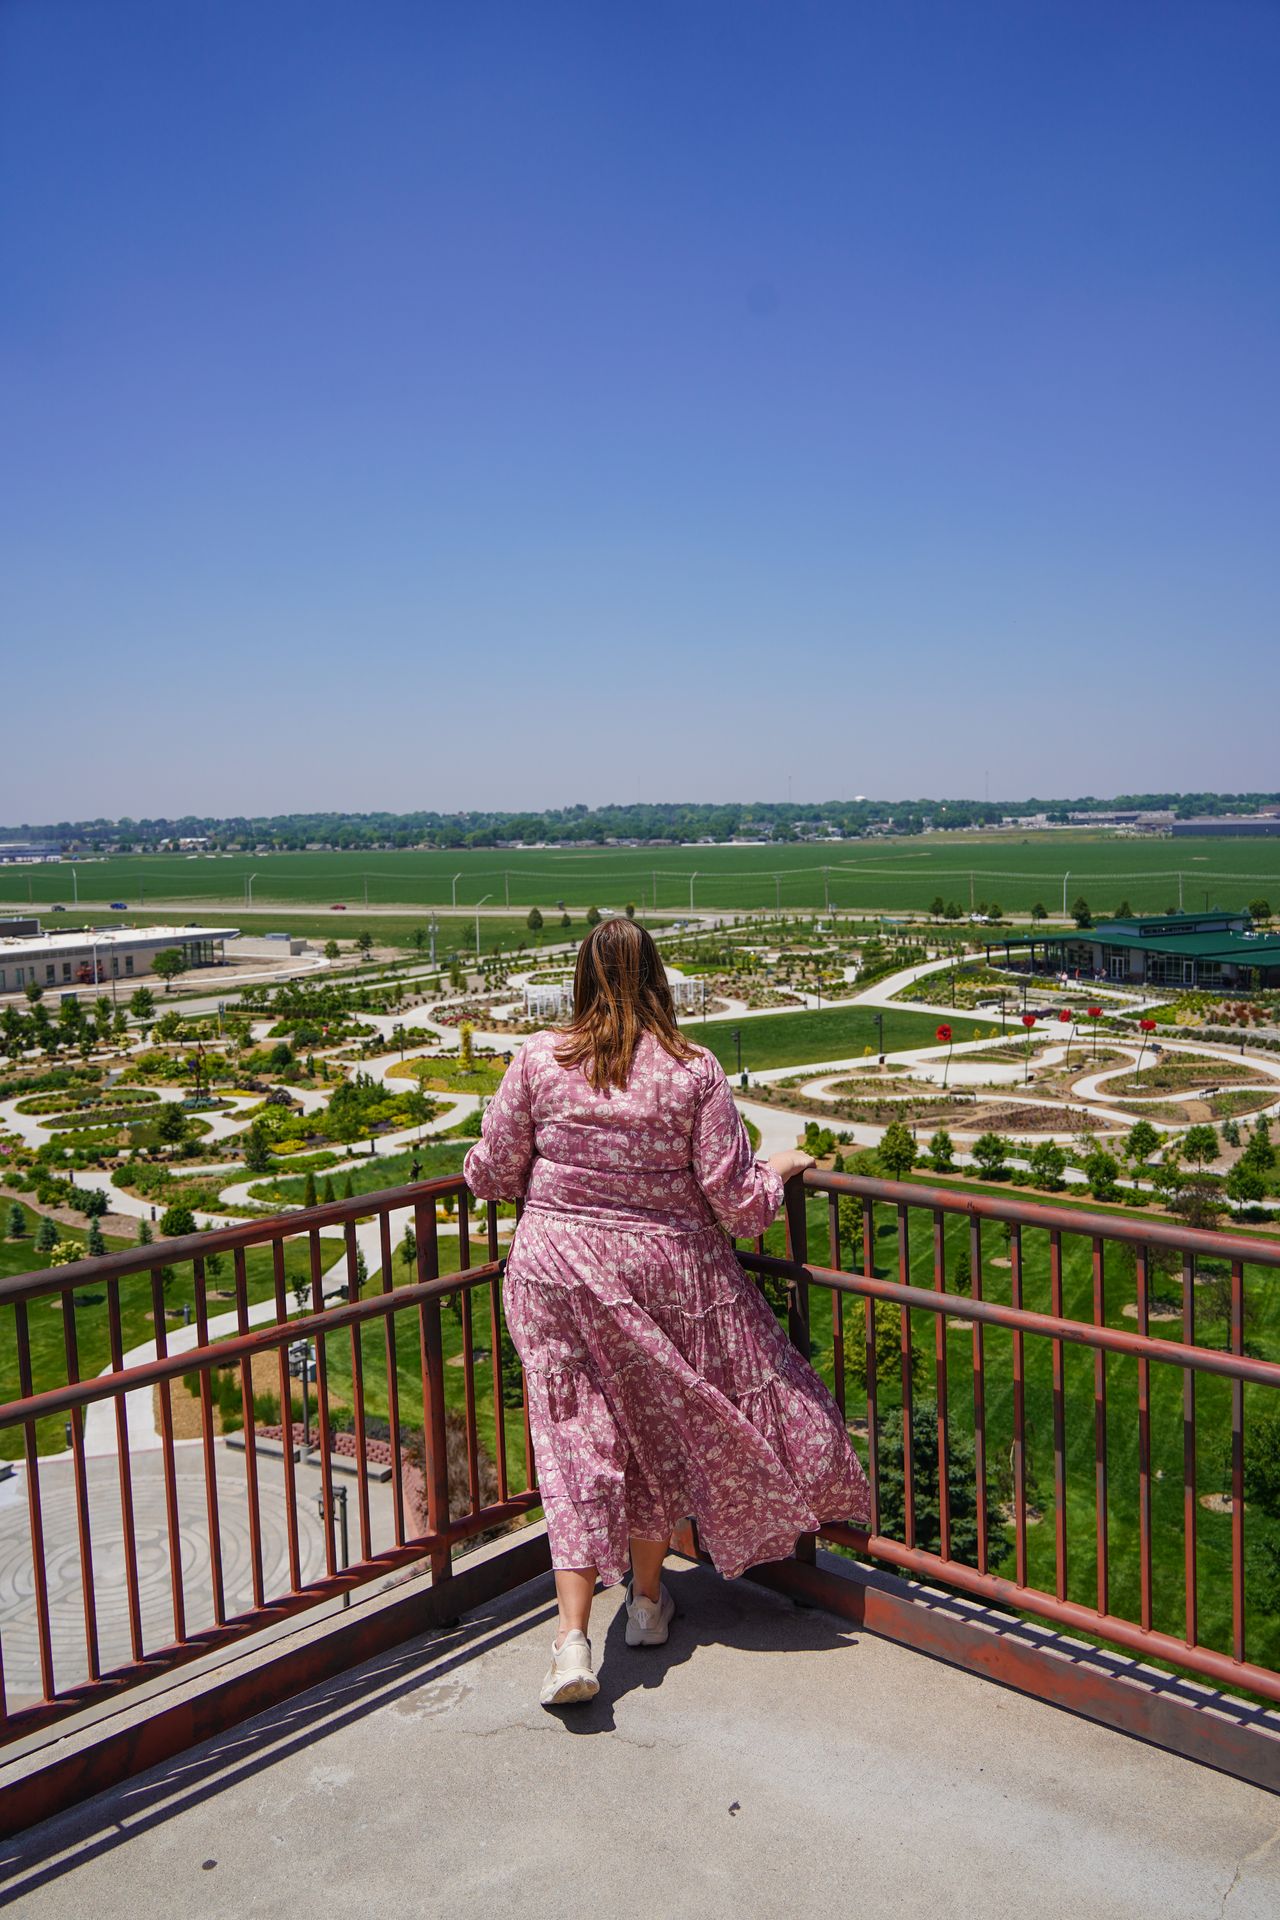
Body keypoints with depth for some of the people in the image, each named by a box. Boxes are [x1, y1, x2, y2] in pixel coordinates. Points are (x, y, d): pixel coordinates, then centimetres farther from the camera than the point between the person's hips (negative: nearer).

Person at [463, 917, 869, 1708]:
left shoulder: (540, 1058, -7)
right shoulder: (694, 1070, -9)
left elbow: (493, 1175, -1)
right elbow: (737, 1202, -9)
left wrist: (480, 1166, 22)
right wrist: (778, 1170, 11)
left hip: (558, 1270, 0)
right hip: (667, 1272, 0)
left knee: (577, 1436, 6)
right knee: (664, 1426, 19)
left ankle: (573, 1637, 1)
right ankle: (648, 1599, 34)